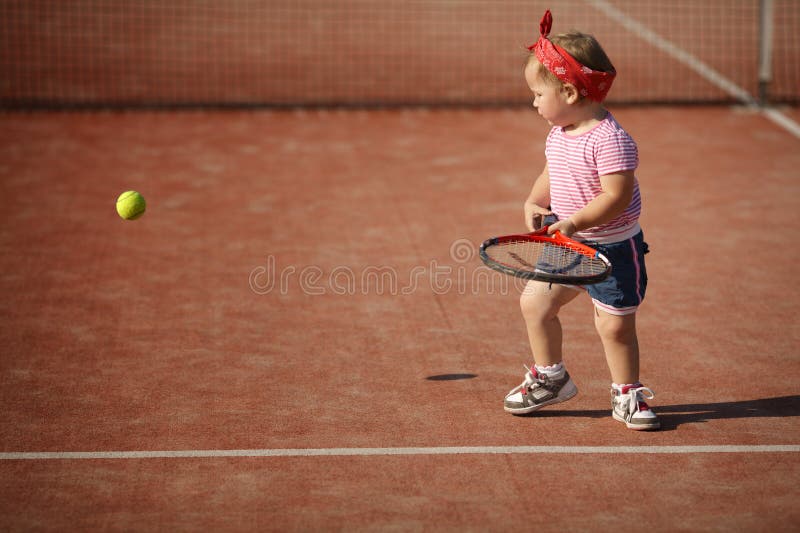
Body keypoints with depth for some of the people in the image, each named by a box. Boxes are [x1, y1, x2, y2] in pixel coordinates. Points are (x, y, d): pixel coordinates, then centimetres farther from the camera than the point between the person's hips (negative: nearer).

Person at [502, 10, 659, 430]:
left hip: (613, 249, -8)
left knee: (615, 324, -1)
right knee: (534, 301, 10)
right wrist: (534, 203, -2)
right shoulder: (558, 134, 4)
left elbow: (617, 196, -29)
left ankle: (627, 396, 18)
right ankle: (550, 378, 26)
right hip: (570, 246, 8)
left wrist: (575, 222, -35)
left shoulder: (608, 140, -24)